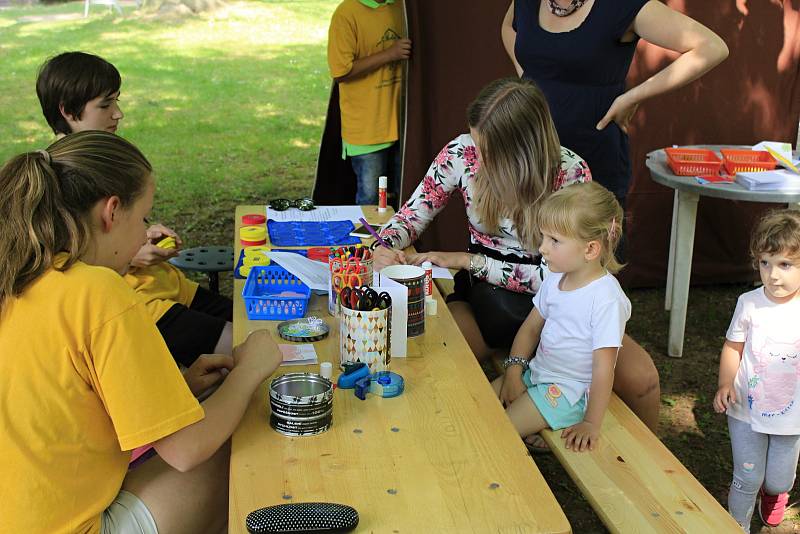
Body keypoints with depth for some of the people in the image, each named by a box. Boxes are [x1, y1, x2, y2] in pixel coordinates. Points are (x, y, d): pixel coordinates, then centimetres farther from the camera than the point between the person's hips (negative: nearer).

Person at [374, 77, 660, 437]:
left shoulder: (571, 174, -17)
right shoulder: (463, 152, -11)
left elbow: (556, 275, -16)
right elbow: (413, 215, 2)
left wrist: (468, 261, -20)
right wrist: (386, 247, -21)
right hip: (483, 297, 1)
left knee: (641, 379, -22)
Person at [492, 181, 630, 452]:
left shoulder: (606, 299, -25)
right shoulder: (555, 279, 0)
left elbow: (603, 367, -24)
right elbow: (531, 327, 10)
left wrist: (591, 425, -22)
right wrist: (514, 371, -3)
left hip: (568, 389, -8)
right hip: (536, 371, 8)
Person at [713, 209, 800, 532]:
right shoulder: (749, 303, -13)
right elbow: (733, 347, -1)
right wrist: (725, 384, -14)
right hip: (747, 409, 0)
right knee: (747, 480, 7)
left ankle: (774, 493, 54)